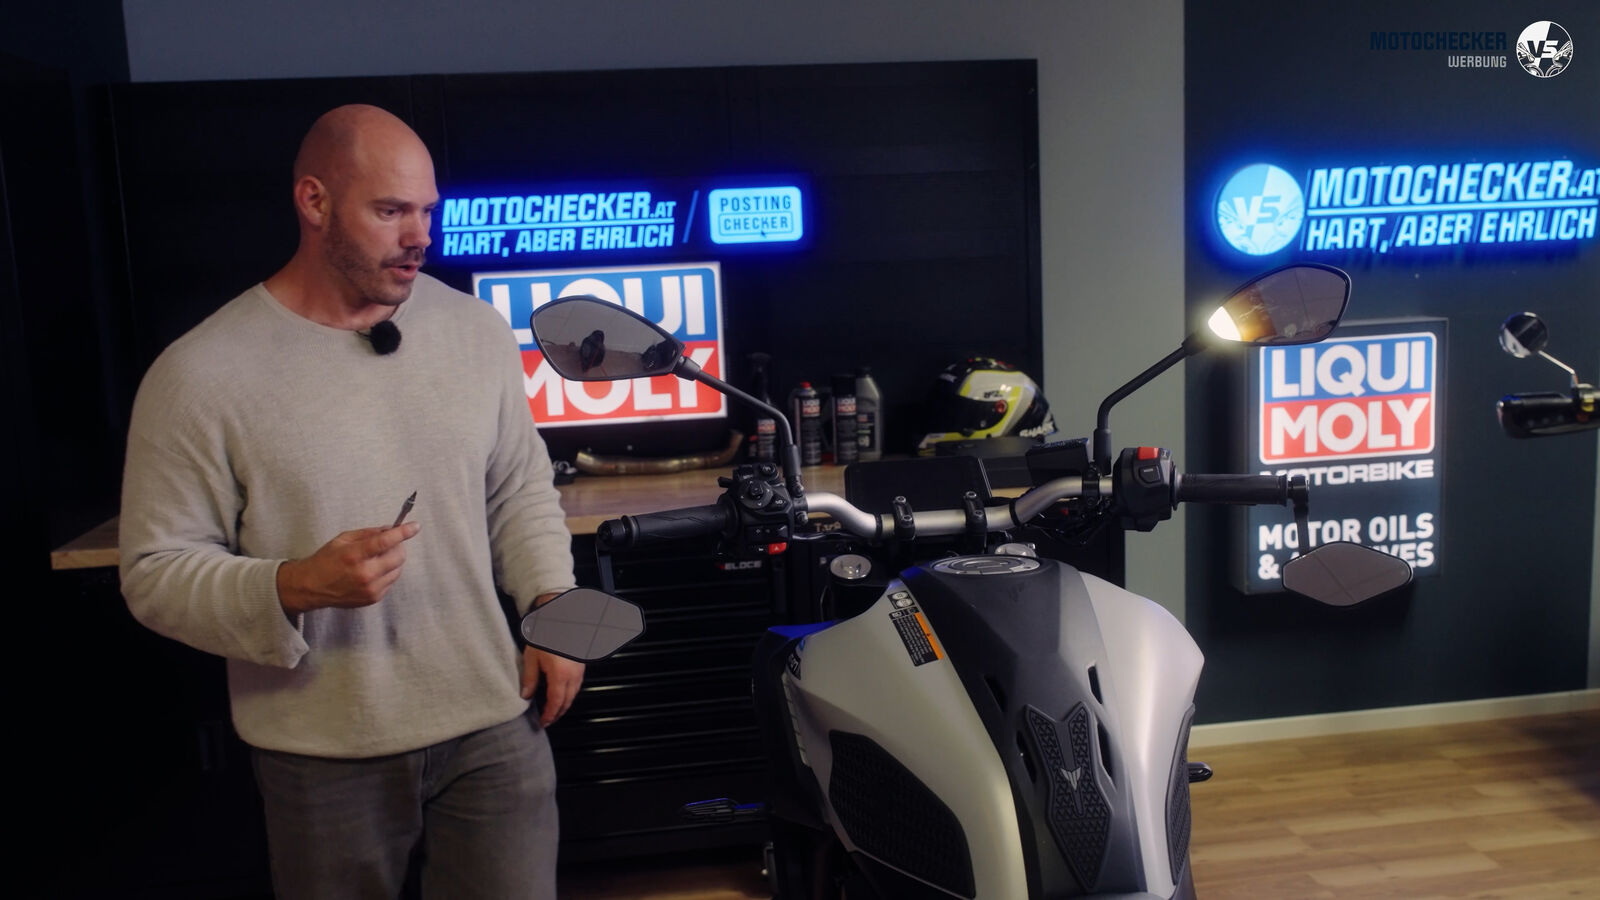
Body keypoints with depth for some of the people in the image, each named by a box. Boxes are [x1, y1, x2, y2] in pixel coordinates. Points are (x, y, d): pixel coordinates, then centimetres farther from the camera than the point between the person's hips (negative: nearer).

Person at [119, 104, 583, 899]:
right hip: (323, 758, -2)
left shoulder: (478, 332, 2)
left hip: (494, 725, 3)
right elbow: (156, 573, -8)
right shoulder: (199, 376, -11)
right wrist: (297, 587, -24)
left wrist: (551, 608, 0)